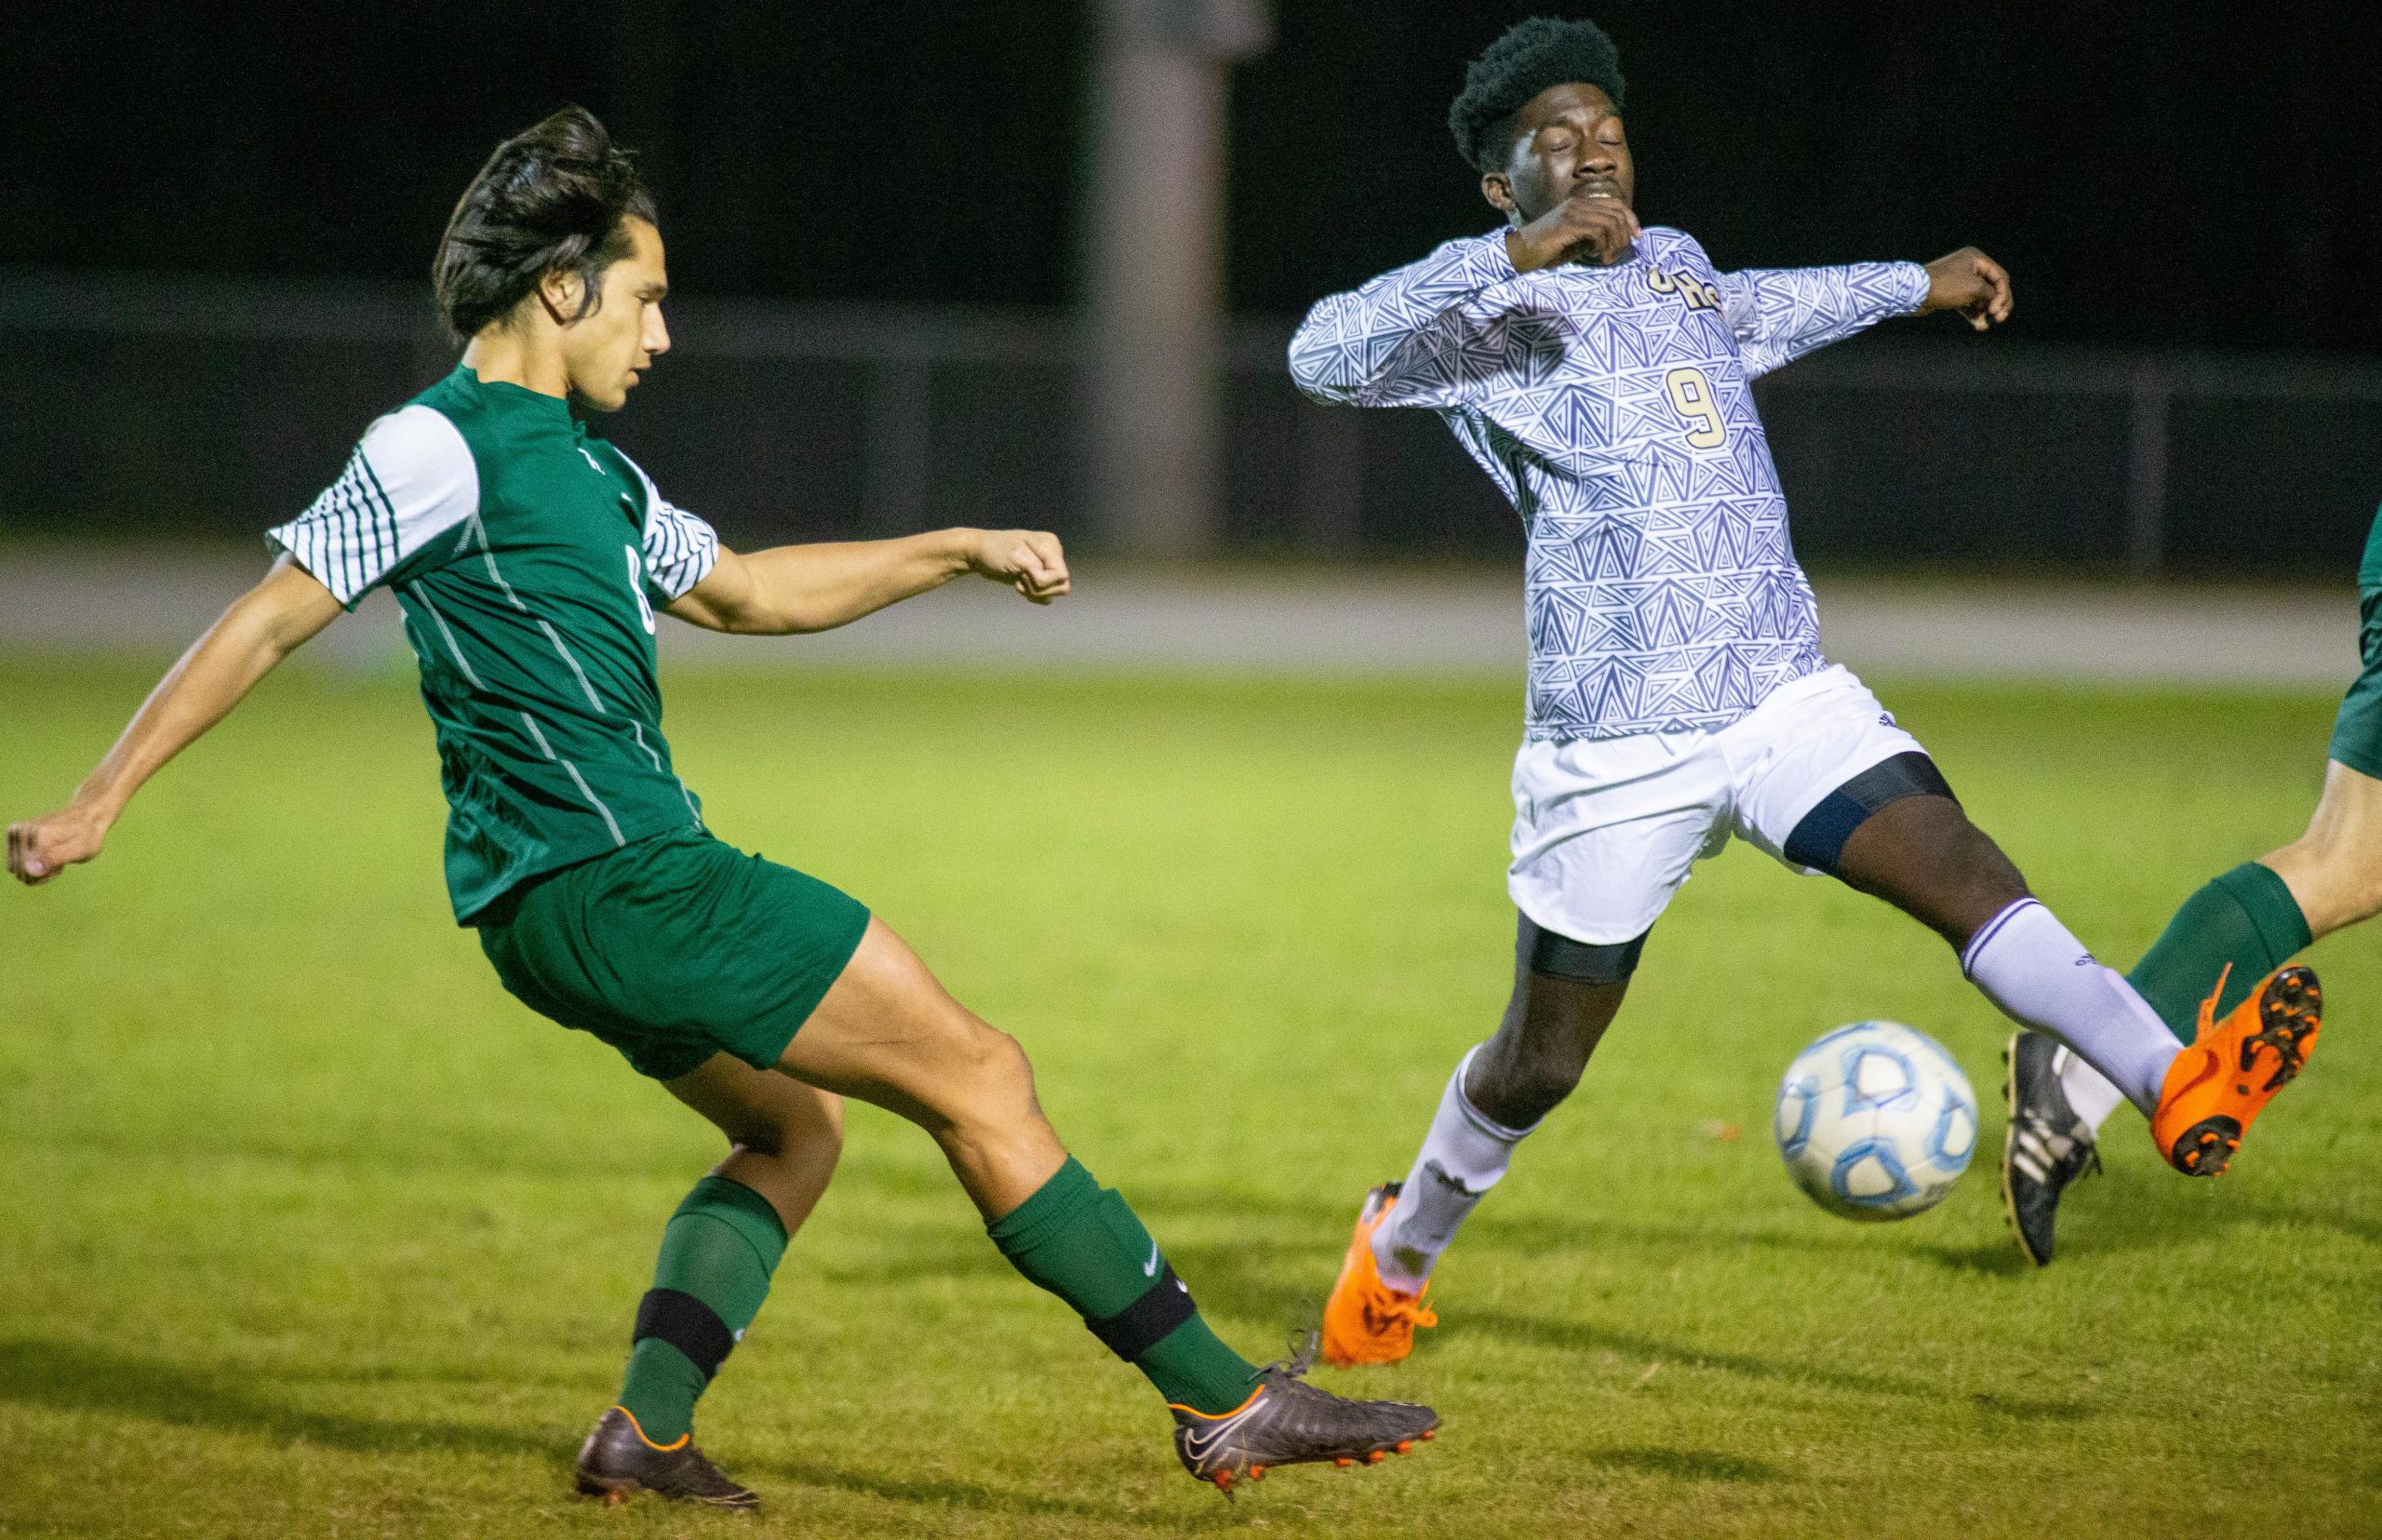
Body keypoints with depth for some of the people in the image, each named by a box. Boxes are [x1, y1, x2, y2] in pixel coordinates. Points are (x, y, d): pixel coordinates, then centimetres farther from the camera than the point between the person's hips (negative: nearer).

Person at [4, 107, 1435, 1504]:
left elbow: (743, 591, 32)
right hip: (616, 878, -10)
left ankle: (647, 1428, 9)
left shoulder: (587, 466, 19)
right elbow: (270, 620, -10)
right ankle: (1224, 1400, -3)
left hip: (570, 908, 10)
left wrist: (962, 549, 29)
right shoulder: (443, 446, -9)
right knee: (981, 1078, -5)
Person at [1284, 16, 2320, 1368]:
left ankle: (2176, 1089, -39)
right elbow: (1326, 355, -26)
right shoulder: (1492, 293, -6)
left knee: (1961, 865, -21)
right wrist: (1518, 257, -33)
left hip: (1785, 697, 5)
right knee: (1540, 1065, 9)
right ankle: (1402, 1251, 36)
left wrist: (1917, 286, 51)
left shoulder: (1673, 266, 17)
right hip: (1616, 741, -5)